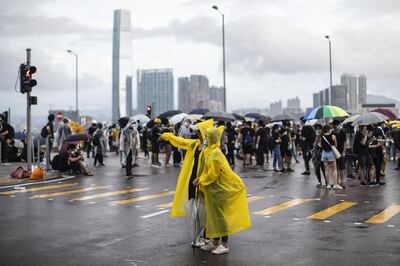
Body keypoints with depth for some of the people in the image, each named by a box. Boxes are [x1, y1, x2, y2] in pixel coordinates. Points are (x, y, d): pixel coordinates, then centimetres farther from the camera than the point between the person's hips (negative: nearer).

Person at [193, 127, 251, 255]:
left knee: (221, 215, -2)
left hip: (221, 188, -9)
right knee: (214, 215, 14)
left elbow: (213, 174, -21)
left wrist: (200, 181, -11)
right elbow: (208, 170, 13)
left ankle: (224, 245, 7)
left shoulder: (215, 153, -21)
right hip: (214, 188, 9)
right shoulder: (210, 151, 7)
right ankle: (215, 242, 23)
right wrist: (200, 178, -1)